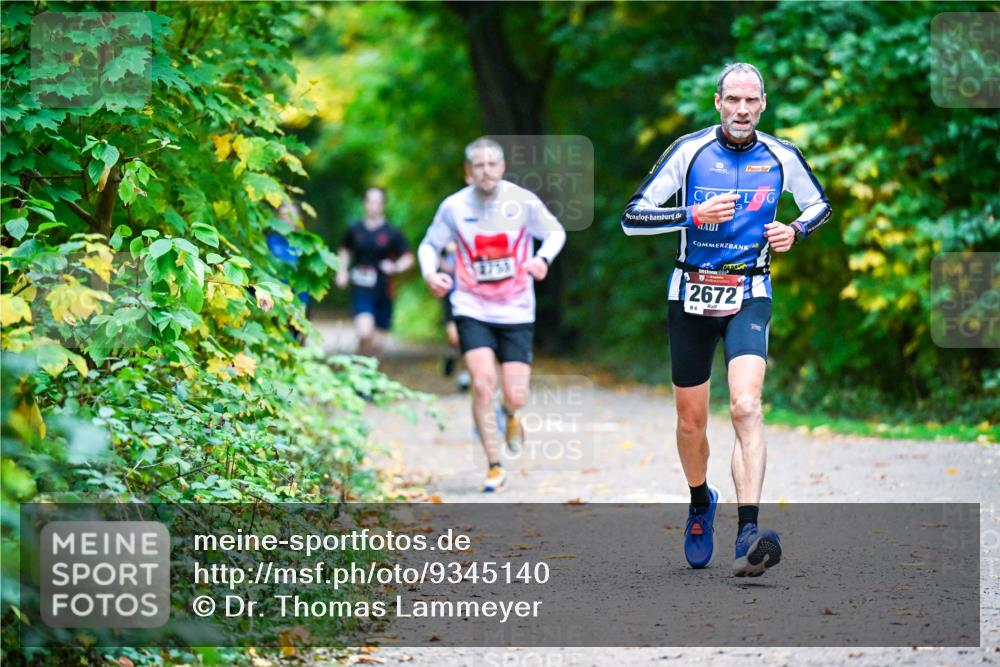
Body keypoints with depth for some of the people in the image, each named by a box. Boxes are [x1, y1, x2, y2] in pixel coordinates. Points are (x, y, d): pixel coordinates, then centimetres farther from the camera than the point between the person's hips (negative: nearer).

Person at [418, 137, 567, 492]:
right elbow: (430, 244, 9)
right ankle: (494, 467, -4)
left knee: (515, 396, -5)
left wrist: (543, 258, -13)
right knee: (482, 384, -17)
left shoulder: (523, 201, -6)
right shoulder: (454, 207, -5)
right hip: (473, 310, 0)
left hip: (516, 313, 0)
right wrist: (430, 273, -12)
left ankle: (510, 417, 36)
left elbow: (555, 232, 8)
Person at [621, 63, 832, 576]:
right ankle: (700, 504, 39)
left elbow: (819, 205, 18)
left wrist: (795, 231, -4)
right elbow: (632, 218, -7)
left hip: (749, 296, -1)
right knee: (691, 421, 9)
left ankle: (748, 533, -31)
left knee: (746, 407, -22)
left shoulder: (781, 157, -1)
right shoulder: (689, 150, -6)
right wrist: (695, 215, -21)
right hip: (692, 295, 1)